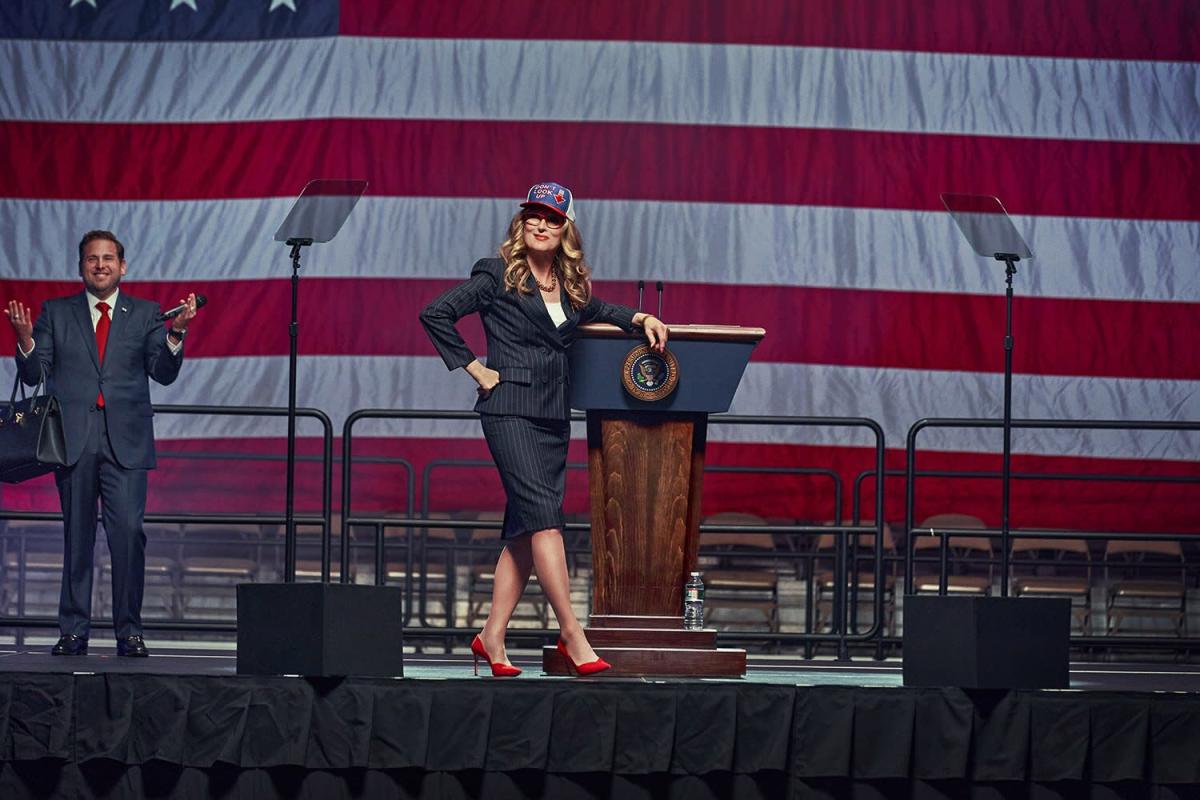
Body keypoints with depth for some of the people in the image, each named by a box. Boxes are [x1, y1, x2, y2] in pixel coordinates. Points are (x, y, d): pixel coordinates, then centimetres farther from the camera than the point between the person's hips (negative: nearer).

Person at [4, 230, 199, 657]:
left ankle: (129, 631, -5)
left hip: (126, 443, -1)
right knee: (76, 538, 4)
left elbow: (164, 373, 2)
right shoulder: (56, 313, 12)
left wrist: (176, 333, -14)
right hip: (74, 441, 1)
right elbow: (35, 375, 8)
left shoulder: (145, 314, 11)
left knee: (129, 532, -11)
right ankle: (73, 631, 9)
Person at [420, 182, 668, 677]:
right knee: (544, 517, -16)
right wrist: (475, 369, -4)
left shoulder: (569, 285, 16)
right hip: (510, 409, -7)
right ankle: (572, 635, -20)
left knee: (524, 532, 4)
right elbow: (435, 315, -2)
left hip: (554, 415, 7)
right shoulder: (498, 275, -1)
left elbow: (594, 311, 36)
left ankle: (492, 638, 8)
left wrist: (641, 319, 18)